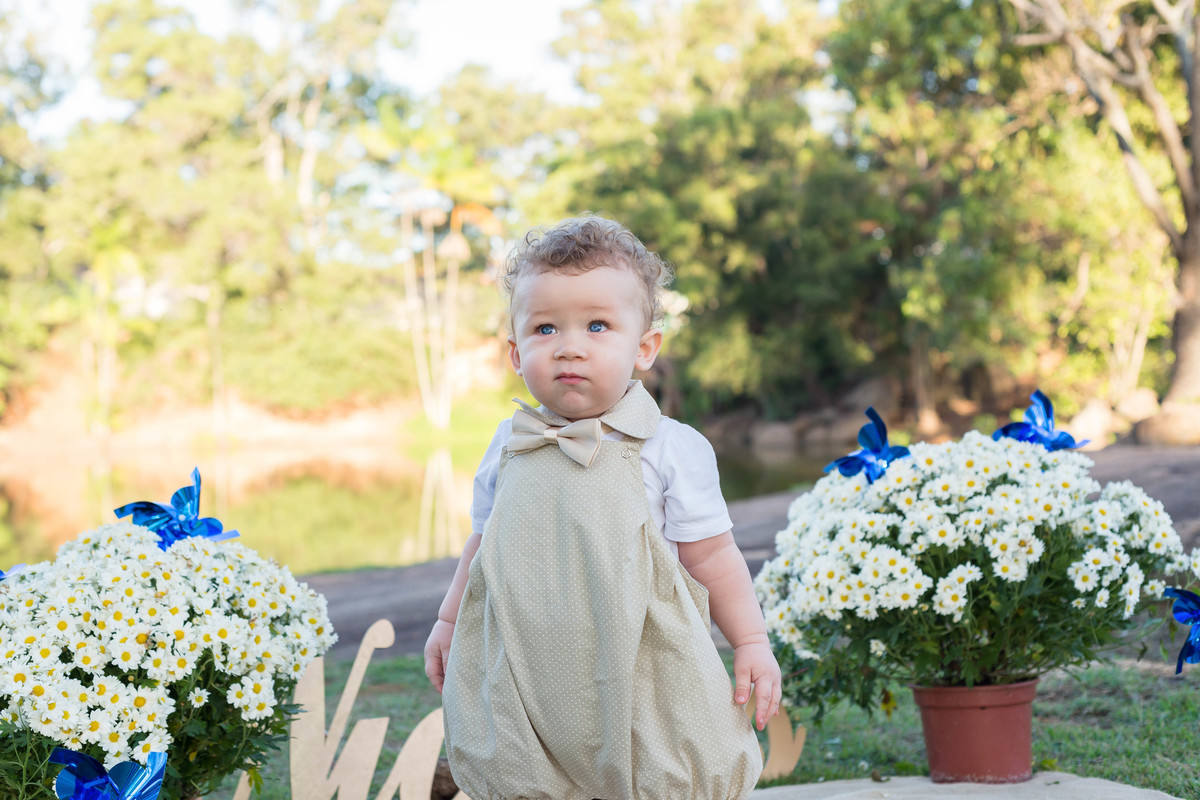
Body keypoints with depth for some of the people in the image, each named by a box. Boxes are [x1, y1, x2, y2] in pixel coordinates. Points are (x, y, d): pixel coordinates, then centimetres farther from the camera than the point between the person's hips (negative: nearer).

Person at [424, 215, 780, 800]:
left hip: (638, 675, -2)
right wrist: (448, 621, 23)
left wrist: (751, 642, -3)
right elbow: (483, 543, 19)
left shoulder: (672, 448, -5)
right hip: (525, 681, 3)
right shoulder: (509, 447, 5)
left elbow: (710, 555, -1)